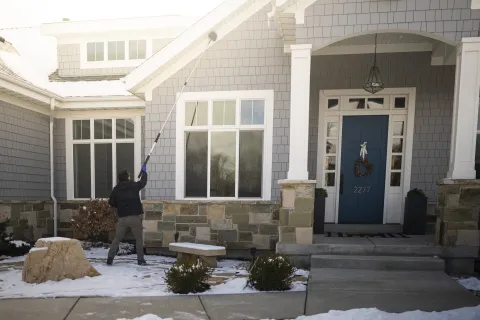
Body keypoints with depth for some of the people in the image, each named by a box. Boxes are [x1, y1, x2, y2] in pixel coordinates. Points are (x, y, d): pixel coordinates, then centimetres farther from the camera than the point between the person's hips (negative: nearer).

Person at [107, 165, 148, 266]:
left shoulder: (116, 189, 3)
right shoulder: (134, 185, 0)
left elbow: (111, 202, 7)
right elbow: (143, 182, 19)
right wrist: (144, 172, 36)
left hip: (122, 218, 2)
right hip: (135, 217, -2)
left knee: (117, 239, 13)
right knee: (139, 239, 9)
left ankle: (110, 258, 10)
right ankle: (140, 259, 9)